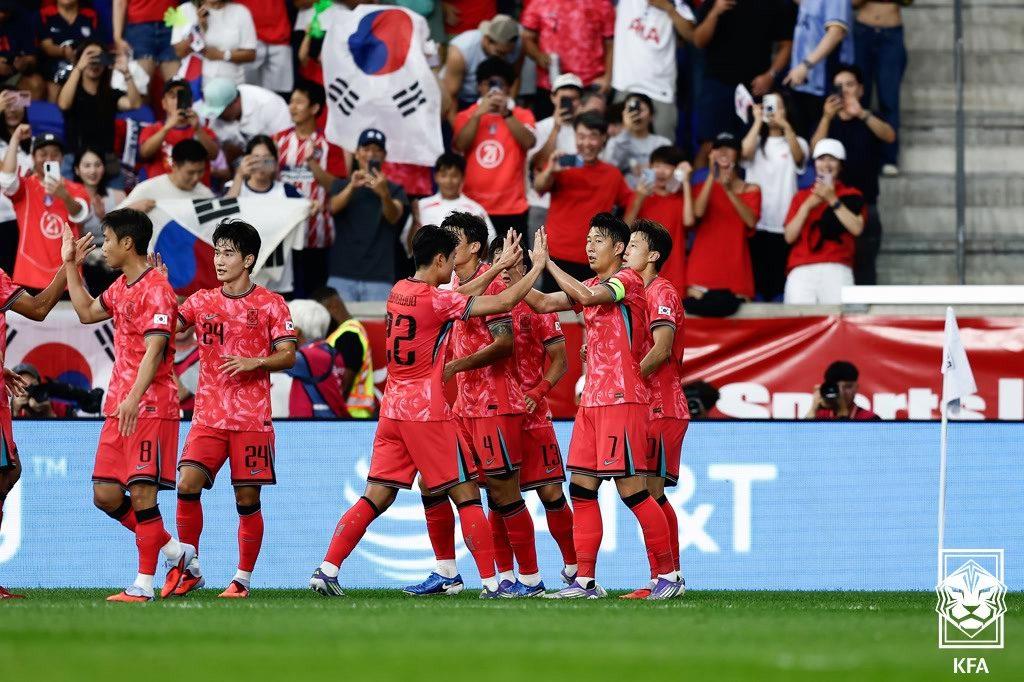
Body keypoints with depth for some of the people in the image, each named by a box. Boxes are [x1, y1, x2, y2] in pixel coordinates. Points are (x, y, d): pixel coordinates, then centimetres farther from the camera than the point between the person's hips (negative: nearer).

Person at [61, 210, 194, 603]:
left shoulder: (155, 289, -13)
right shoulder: (121, 288, 16)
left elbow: (154, 348, -22)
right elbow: (87, 313, 33)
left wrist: (134, 398, -32)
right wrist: (71, 266, 28)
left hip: (150, 408, -9)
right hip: (119, 408, 9)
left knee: (142, 491, -10)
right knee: (105, 495, 6)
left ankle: (144, 584, -7)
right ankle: (173, 551, 19)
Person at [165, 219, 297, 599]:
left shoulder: (270, 305, 1)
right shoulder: (201, 302, 11)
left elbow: (288, 355, -2)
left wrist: (254, 362, -19)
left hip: (252, 418, -2)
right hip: (208, 416, 2)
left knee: (247, 498, -1)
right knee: (187, 484, -13)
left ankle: (243, 578, 11)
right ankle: (189, 569, 0)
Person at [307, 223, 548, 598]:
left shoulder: (399, 292, 9)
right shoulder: (436, 300, -13)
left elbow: (458, 296, 24)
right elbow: (503, 303, -14)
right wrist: (537, 267, 0)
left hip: (392, 411, 7)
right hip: (428, 413, -7)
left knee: (376, 498, 6)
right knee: (467, 495, 1)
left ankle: (326, 569, -3)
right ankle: (491, 582, 1)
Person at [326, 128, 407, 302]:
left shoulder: (394, 190, 10)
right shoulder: (342, 185, 14)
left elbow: (394, 217, -9)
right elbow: (333, 207, -7)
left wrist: (384, 194, -32)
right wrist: (352, 186, -27)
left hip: (379, 278, -1)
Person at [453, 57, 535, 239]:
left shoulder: (522, 115, 8)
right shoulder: (466, 116, 9)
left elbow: (529, 142, -11)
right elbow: (459, 146, -7)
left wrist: (507, 113, -18)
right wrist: (478, 114, -13)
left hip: (512, 209, -1)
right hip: (473, 207, 1)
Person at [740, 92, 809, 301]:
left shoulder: (795, 142, 9)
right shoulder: (756, 141, 13)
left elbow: (798, 157, -14)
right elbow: (745, 152, -10)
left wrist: (785, 126, -24)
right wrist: (758, 121, -4)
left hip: (783, 226, -1)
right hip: (755, 224, 1)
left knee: (780, 284, -5)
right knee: (756, 283, -2)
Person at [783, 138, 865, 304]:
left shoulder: (852, 196, 16)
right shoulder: (801, 196, 22)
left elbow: (857, 228, -2)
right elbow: (789, 236, 12)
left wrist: (833, 200, -4)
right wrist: (807, 206, 1)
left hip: (837, 269, -2)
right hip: (801, 270, 2)